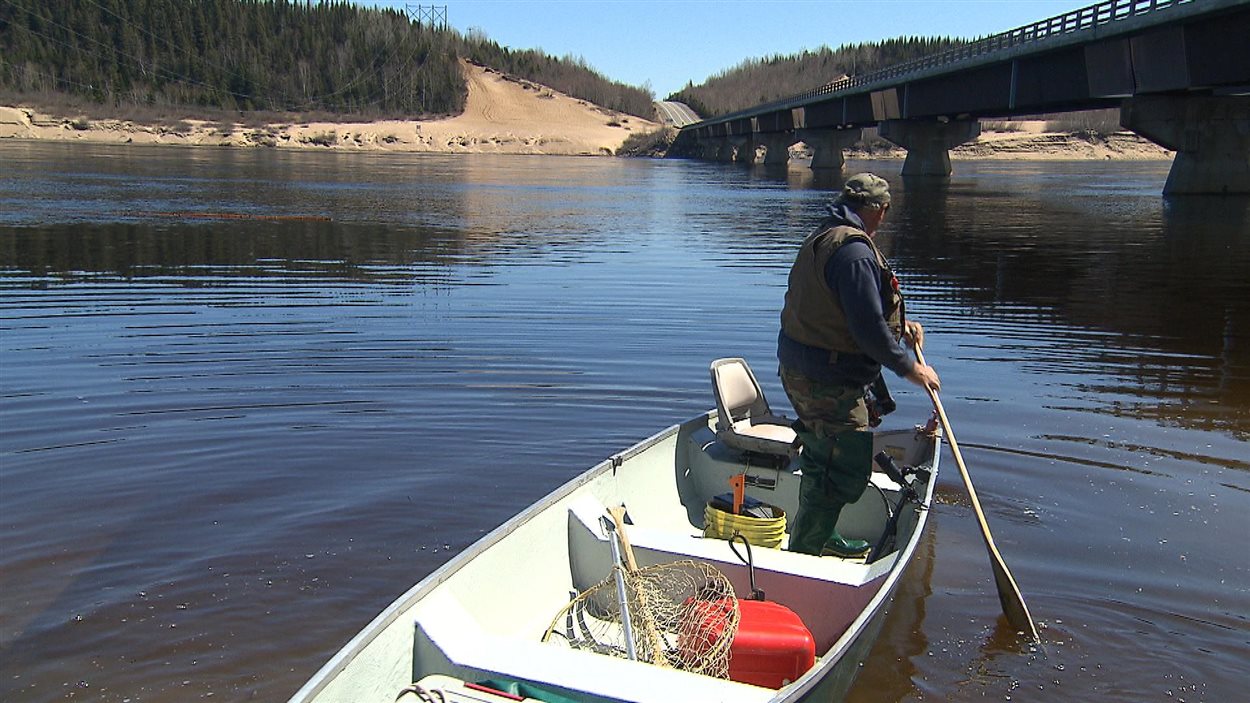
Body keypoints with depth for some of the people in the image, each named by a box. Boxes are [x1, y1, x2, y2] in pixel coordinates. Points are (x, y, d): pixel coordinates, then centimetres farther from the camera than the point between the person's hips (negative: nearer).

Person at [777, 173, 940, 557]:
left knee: (824, 461, 23)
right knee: (846, 472, -3)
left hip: (801, 368, 11)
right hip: (829, 383, -11)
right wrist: (908, 367, -10)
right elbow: (868, 329, -23)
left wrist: (899, 324, 17)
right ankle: (802, 553, 5)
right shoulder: (853, 250, -21)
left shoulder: (823, 237, 13)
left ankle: (822, 538, 40)